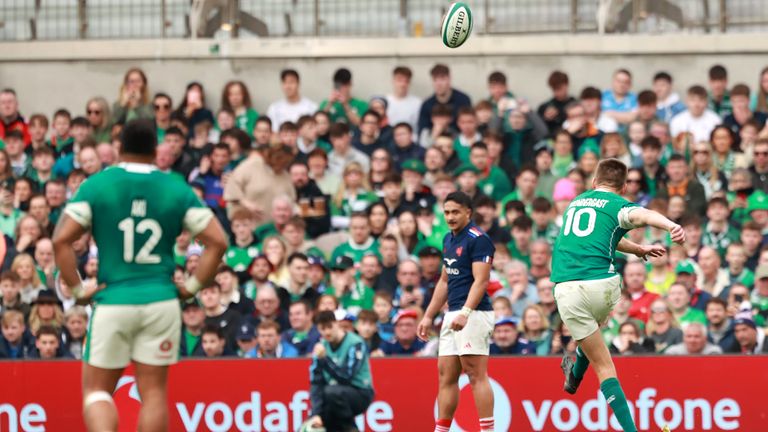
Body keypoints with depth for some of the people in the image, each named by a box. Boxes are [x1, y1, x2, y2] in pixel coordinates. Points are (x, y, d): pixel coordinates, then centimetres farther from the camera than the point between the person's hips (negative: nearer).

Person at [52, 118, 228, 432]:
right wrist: (192, 287, 5)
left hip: (112, 302, -1)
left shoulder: (96, 186, -2)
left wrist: (77, 288, -3)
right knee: (153, 392, 8)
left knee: (96, 390, 6)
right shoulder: (177, 190, 2)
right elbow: (217, 242, -1)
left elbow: (61, 240, -11)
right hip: (161, 300, 1)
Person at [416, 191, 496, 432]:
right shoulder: (449, 240, 16)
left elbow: (481, 281, -19)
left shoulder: (478, 240, -11)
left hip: (473, 314, -9)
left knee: (476, 374, -11)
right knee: (446, 374, 8)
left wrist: (465, 312, -31)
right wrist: (428, 316, 22)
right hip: (452, 316, 9)